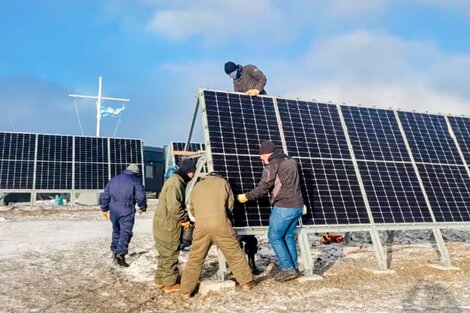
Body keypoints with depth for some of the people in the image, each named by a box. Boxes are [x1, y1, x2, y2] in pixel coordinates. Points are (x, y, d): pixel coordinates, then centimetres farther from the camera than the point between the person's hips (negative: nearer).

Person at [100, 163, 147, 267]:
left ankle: (115, 251, 30)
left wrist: (104, 209, 25)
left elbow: (105, 196, 17)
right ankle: (120, 254, -18)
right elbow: (140, 197, -9)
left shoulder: (113, 180, 16)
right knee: (126, 232, -6)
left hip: (114, 211, 6)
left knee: (116, 231, 21)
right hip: (127, 212, -6)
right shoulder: (136, 181, -2)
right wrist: (143, 207, 9)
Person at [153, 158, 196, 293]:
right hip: (168, 225, -10)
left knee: (165, 254, 18)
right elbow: (174, 206, -26)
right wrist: (185, 220, -14)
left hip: (164, 224, 10)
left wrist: (184, 218, 12)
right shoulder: (175, 183, -19)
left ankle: (160, 280, 28)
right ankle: (170, 284, 9)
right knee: (170, 254, 0)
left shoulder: (176, 181, 15)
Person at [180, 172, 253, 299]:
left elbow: (192, 209, 25)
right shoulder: (223, 182, 15)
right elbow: (230, 204, 15)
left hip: (201, 226, 2)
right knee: (235, 254, 13)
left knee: (195, 259, 11)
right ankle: (246, 282, 23)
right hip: (221, 225, -2)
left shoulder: (197, 186, 21)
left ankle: (186, 291, 16)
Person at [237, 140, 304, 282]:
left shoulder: (272, 164, -8)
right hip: (297, 206, 8)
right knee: (289, 237, 17)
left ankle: (288, 269, 2)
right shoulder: (291, 161, 16)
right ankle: (294, 267, 20)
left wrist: (246, 196, 0)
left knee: (274, 237, 2)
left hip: (283, 207, -8)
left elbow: (263, 187, -11)